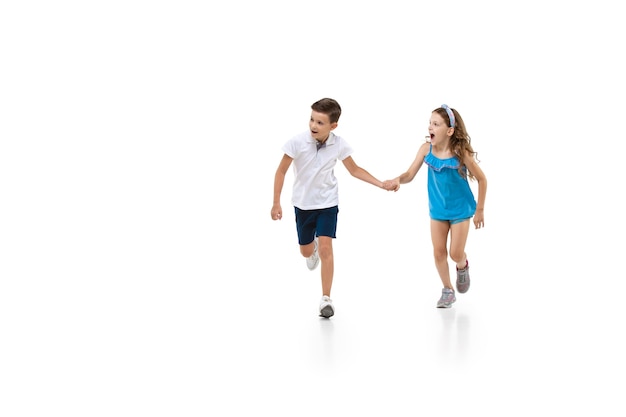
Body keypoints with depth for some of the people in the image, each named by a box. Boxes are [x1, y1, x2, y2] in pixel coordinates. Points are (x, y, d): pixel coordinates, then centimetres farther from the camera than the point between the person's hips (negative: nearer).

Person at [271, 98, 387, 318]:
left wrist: (381, 184, -7)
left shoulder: (339, 145, -16)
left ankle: (326, 299, -2)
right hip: (303, 204, 1)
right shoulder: (297, 142, -22)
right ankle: (313, 247, 55)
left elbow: (354, 170, 0)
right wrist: (276, 202, -10)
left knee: (325, 248, -13)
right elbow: (281, 171, -10)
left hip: (328, 203, -1)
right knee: (306, 251, 14)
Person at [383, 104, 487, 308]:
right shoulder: (426, 149, -15)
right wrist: (397, 180, -37)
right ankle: (448, 290, 26)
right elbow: (410, 174, -13)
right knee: (438, 252, 6)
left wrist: (480, 209, -7)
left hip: (460, 209, -3)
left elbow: (482, 179, -12)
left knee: (456, 254, 0)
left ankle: (463, 266, 38)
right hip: (437, 209, 3)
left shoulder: (461, 153, -24)